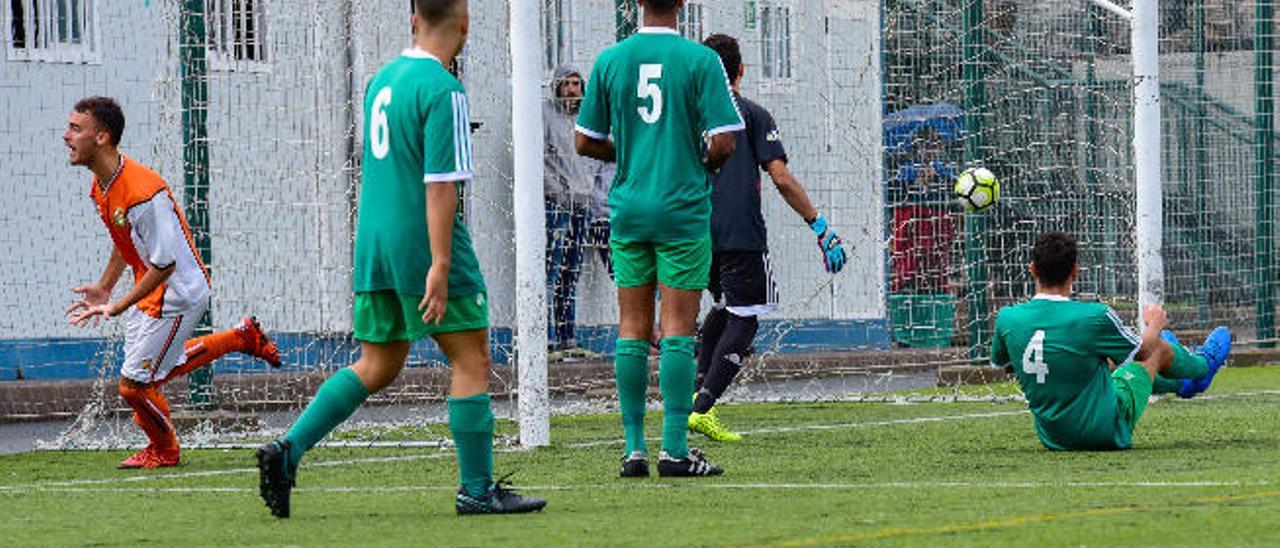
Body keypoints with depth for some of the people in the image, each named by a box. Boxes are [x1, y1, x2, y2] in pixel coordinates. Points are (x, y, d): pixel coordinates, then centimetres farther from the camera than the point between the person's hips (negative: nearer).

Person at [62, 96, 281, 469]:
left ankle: (164, 451, 25)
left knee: (134, 385, -2)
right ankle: (241, 339, 39)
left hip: (176, 295, -9)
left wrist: (118, 307, -26)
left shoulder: (142, 193, -31)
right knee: (160, 368, 26)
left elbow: (165, 264, -27)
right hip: (151, 290, 9)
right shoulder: (101, 186, 0)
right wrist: (104, 287, 12)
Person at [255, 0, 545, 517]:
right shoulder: (442, 90, -14)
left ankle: (287, 449, 0)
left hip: (373, 242, 8)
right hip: (424, 245, -8)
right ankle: (476, 489, 4)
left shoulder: (382, 80, 12)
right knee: (471, 361, 2)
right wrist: (440, 265, -21)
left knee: (376, 366, 12)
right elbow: (440, 184, -19)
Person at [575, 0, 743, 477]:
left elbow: (586, 143, 6)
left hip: (628, 210, 3)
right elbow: (723, 143, -11)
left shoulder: (610, 61, 2)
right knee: (678, 330, -2)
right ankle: (674, 449, -5)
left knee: (632, 330, 7)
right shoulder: (700, 60, -8)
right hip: (683, 211, -3)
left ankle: (634, 448, 5)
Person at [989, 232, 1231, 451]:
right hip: (1105, 433, -5)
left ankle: (1179, 384, 62)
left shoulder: (1007, 319, -14)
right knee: (1159, 347, 16)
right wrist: (1155, 326, 20)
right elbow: (1142, 351, -4)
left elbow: (998, 362, 9)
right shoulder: (1094, 316, -24)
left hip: (1052, 439, 5)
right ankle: (1202, 364, 51)